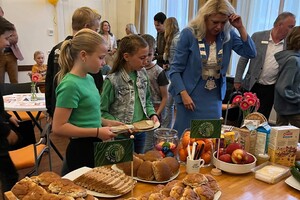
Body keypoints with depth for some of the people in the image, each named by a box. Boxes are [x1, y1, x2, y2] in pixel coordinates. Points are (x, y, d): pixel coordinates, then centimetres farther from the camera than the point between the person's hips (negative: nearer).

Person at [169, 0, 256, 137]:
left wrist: (240, 28, -13)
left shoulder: (228, 35, -1)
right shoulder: (189, 34, -13)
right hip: (190, 96, -3)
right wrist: (184, 94, -19)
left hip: (214, 97, 4)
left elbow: (251, 53, -5)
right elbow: (175, 69, -11)